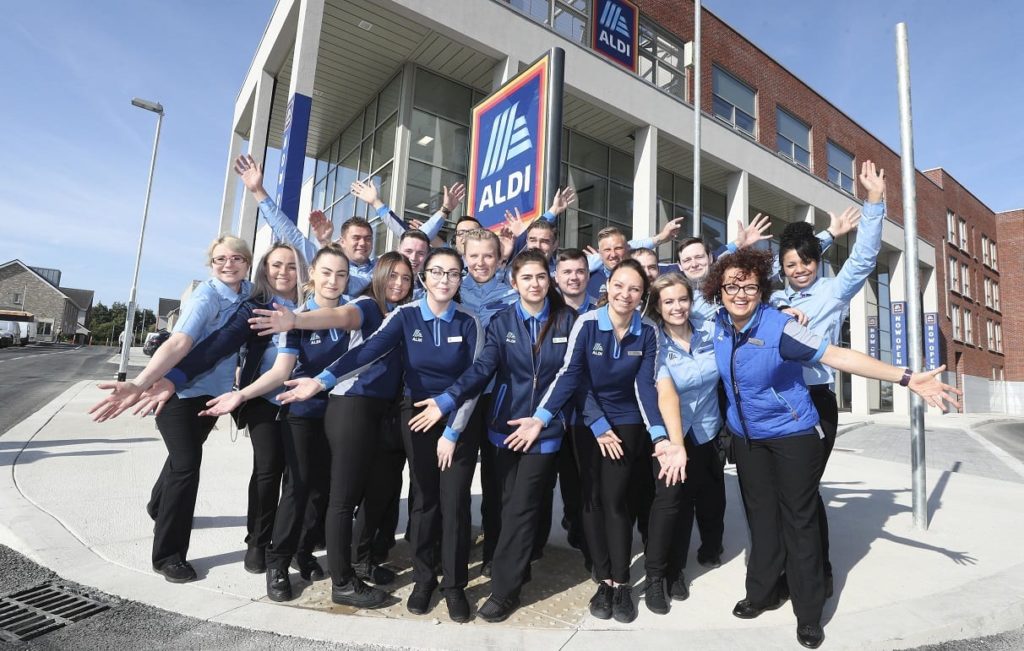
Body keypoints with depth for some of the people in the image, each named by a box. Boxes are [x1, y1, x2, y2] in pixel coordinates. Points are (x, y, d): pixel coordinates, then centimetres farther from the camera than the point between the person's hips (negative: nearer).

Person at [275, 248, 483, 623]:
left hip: (459, 420, 0)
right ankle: (423, 578, 27)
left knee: (454, 501, 0)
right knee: (425, 498, 8)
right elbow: (368, 351, -22)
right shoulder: (405, 316, -8)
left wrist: (452, 432, -11)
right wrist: (322, 381, -37)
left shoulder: (469, 323, -8)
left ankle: (455, 586, 17)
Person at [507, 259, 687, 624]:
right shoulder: (587, 323, -17)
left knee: (615, 499, -3)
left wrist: (660, 438, -24)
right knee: (592, 498, 6)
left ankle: (620, 583, 14)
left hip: (628, 422, 0)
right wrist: (541, 418, -30)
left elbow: (646, 386, -12)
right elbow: (568, 374, -19)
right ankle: (604, 580, 20)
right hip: (587, 420, 0)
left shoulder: (647, 333, -10)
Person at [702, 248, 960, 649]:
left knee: (798, 518, 6)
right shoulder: (719, 323, -8)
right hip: (746, 436, 5)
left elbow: (836, 355, -27)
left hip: (792, 433, -5)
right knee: (761, 514, 16)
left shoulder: (778, 326, -24)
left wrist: (906, 378, -32)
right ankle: (764, 592, 33)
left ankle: (808, 612, 22)